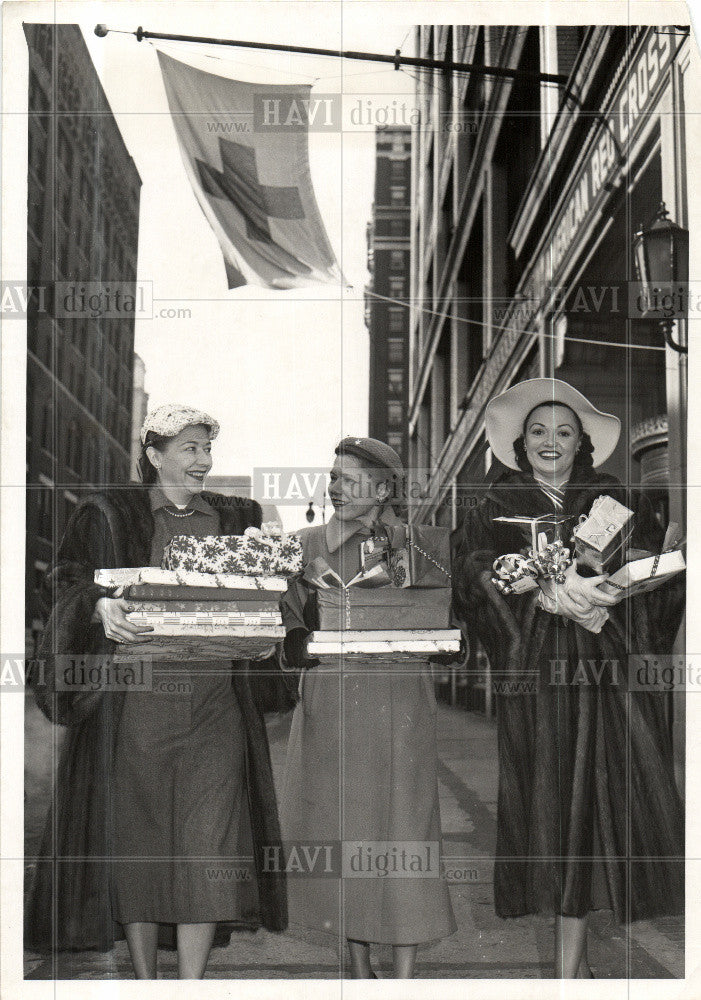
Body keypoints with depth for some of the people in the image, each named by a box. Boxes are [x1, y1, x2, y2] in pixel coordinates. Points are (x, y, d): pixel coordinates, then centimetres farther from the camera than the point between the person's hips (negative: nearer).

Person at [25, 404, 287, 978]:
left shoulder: (237, 519, 15)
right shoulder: (109, 516, 6)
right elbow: (73, 584, -1)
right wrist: (101, 608, -22)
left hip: (215, 703, 2)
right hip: (137, 702, -2)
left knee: (206, 844, -5)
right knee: (136, 842, 3)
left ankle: (191, 986, 2)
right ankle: (146, 983, 17)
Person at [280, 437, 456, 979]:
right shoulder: (306, 545, 8)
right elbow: (288, 633, 5)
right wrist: (310, 641, -14)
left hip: (400, 705, -1)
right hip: (330, 706, 2)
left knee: (402, 830, -4)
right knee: (339, 832, 4)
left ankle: (405, 978, 5)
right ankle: (359, 966, 21)